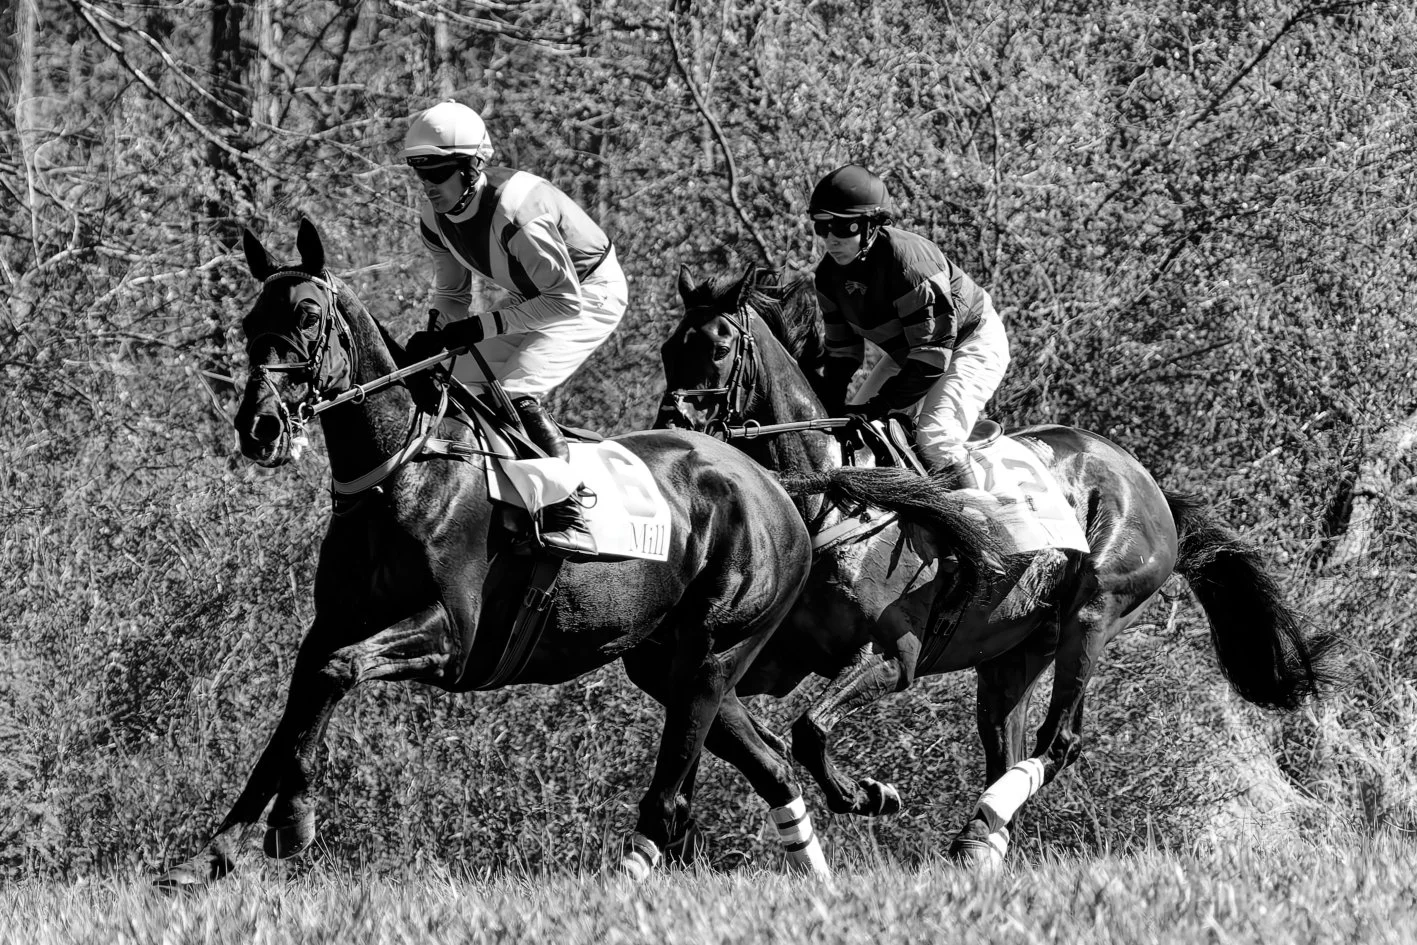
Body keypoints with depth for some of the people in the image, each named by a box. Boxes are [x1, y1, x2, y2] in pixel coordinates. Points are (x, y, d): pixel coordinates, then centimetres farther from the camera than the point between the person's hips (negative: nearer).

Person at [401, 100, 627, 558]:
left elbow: (565, 301, -31)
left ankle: (569, 520, -26)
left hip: (591, 293, -9)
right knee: (461, 380, 3)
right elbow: (451, 293, 6)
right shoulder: (435, 219, -10)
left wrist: (479, 327, -32)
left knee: (516, 391, -26)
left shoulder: (516, 215, -37)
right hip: (533, 296, 9)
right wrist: (437, 339, -15)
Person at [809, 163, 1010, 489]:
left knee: (935, 439, -27)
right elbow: (841, 352, 2)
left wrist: (878, 407, -32)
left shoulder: (906, 259, -35)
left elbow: (932, 355, -34)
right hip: (908, 351, 9)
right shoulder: (830, 274, -10)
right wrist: (832, 413, -10)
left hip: (973, 342, -9)